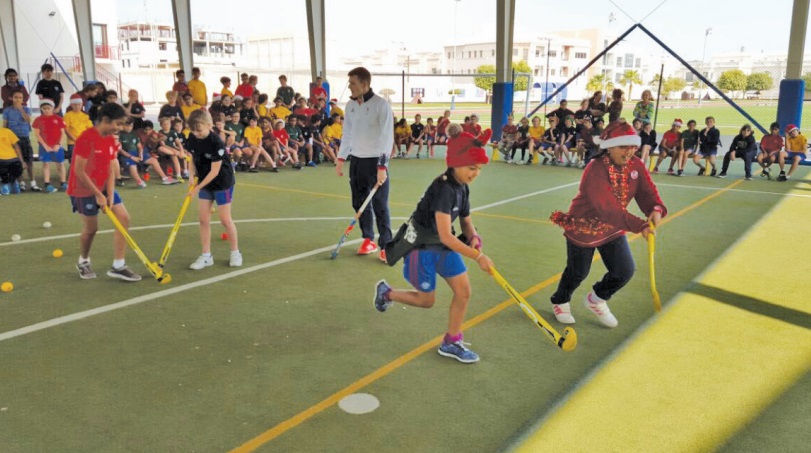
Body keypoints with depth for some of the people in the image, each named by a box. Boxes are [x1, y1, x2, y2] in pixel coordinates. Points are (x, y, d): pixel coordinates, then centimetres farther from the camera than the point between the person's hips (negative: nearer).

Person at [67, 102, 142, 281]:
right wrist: (98, 195, -19)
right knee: (91, 228, 3)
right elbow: (79, 171, -21)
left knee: (124, 218, -4)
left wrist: (110, 194, -7)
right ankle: (83, 262, 32)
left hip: (104, 187, 7)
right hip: (85, 190, -7)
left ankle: (118, 266, 2)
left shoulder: (111, 139, 2)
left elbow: (110, 169, 3)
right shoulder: (86, 139, -21)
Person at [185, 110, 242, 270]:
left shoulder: (216, 142, -25)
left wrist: (198, 187, -21)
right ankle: (206, 256, 12)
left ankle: (235, 252, 18)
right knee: (203, 219, 4)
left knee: (225, 219, 1)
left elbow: (214, 171, -23)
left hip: (222, 182, -6)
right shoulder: (192, 138, -6)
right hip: (205, 182, 6)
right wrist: (193, 176, -7)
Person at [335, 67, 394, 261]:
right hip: (356, 160, 6)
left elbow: (387, 137, -15)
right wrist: (341, 159, 12)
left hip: (376, 162, -6)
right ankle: (369, 240, 24)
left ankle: (386, 245, 3)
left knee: (380, 206, -5)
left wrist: (382, 166, -19)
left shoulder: (381, 105, -12)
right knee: (359, 203, 10)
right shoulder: (350, 105, 7)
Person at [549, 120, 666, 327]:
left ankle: (597, 300, 32)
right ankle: (560, 302, 41)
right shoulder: (596, 170, -29)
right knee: (578, 273, 9)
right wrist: (638, 225, -46)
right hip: (583, 227, -6)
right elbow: (607, 208, -37)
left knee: (625, 271, 2)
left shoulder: (636, 165, -7)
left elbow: (647, 192, -13)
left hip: (613, 229, 6)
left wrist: (655, 209, -37)